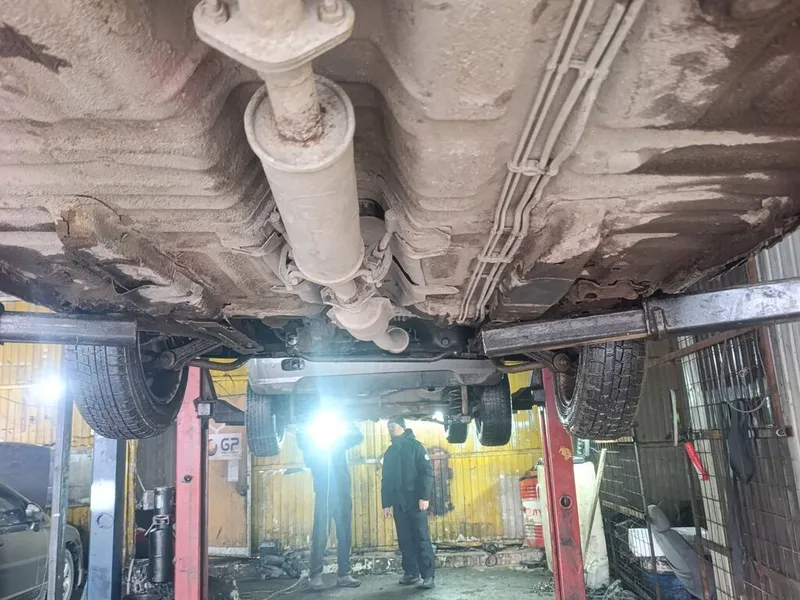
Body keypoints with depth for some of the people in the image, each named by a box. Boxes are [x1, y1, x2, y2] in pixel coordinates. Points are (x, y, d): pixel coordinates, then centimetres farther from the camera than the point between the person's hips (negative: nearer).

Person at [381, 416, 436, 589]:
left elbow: (427, 472, -8)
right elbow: (385, 480, 17)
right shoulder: (389, 452, 16)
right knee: (404, 540, 7)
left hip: (415, 501, -5)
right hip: (398, 504, 5)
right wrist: (386, 504, 10)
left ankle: (428, 576, -2)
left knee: (422, 539, -5)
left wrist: (424, 497, -16)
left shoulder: (415, 446, -1)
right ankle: (411, 573, 16)